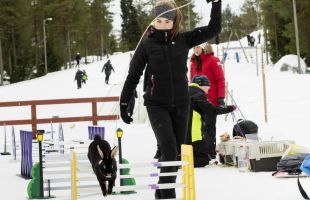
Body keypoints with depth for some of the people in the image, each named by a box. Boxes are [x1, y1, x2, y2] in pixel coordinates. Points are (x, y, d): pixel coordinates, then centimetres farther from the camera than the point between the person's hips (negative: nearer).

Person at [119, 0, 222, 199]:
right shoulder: (146, 45, -3)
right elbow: (133, 76, 2)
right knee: (169, 149, -17)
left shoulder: (183, 40, 1)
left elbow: (213, 29, -1)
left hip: (180, 105, 3)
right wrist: (124, 103, 0)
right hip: (157, 105, -3)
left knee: (177, 152, 8)